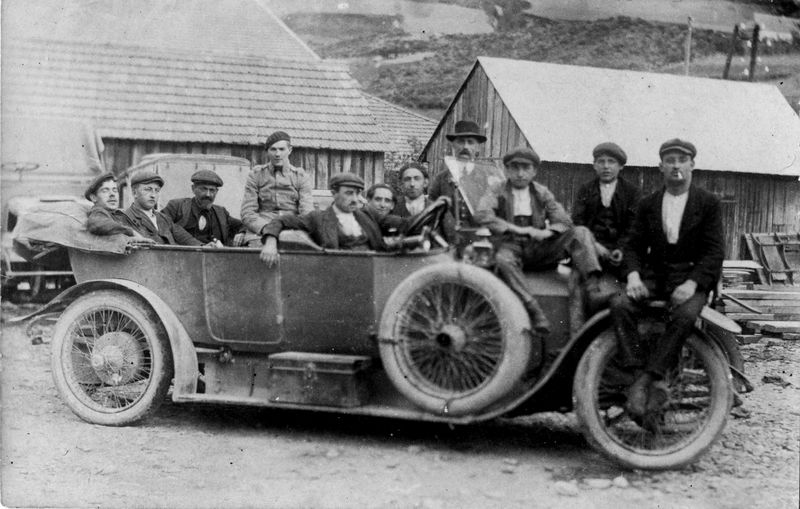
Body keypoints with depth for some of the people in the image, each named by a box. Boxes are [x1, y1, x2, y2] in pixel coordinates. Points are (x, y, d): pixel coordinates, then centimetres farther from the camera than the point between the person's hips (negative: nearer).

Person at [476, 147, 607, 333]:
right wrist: (516, 229, -21)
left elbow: (563, 221, 5)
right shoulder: (498, 193, 4)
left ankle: (593, 289, -32)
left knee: (581, 233, -17)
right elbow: (482, 215, -15)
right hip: (512, 247, -3)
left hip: (540, 249, 3)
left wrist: (546, 232, -18)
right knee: (502, 260, -40)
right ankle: (534, 310, -41)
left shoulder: (542, 193, 13)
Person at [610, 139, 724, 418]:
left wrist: (692, 283, -20)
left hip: (693, 277, -3)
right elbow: (634, 245, 11)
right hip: (654, 277, 3)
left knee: (684, 315, -36)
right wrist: (633, 274, -11)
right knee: (619, 304, -27)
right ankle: (654, 381, -32)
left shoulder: (709, 203, 4)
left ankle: (648, 378, -33)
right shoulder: (648, 204, 14)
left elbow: (714, 251, -3)